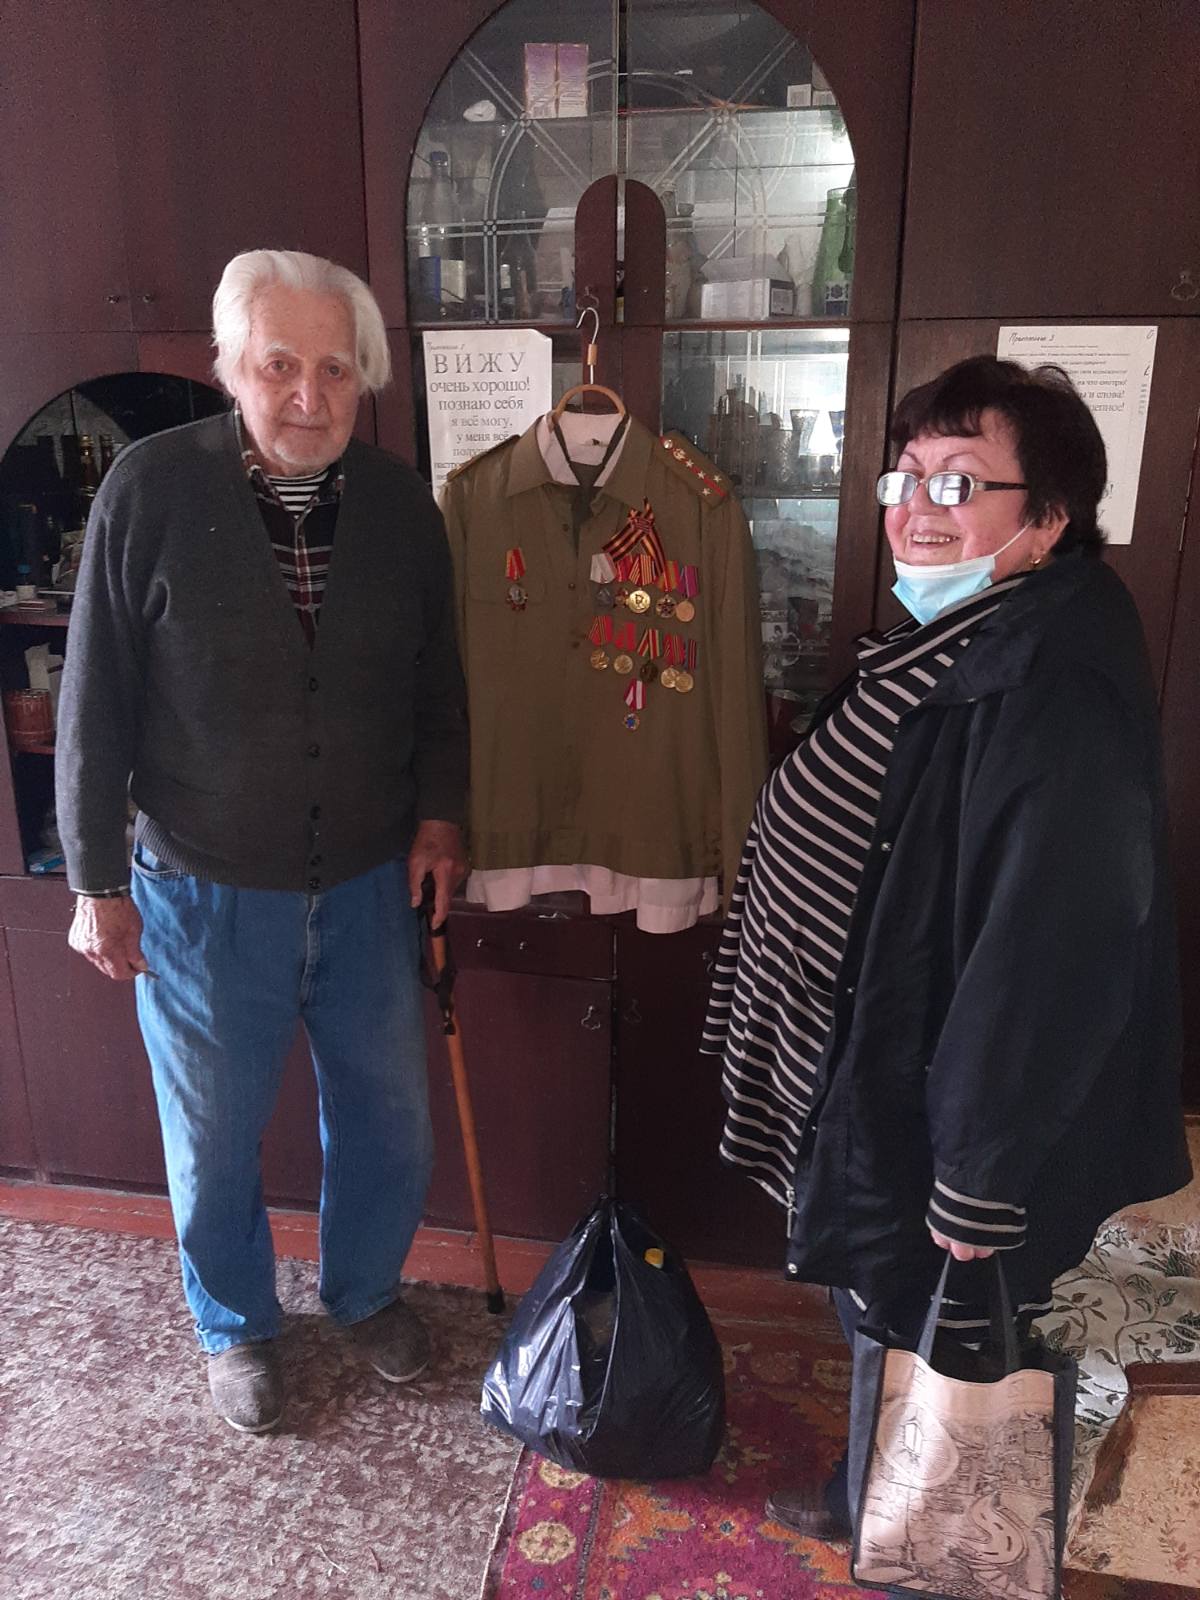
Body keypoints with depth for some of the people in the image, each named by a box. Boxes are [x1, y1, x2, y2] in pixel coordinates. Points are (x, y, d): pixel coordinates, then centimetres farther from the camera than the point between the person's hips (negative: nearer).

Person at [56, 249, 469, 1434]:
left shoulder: (400, 504, -3)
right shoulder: (151, 489, -13)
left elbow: (436, 680, 8)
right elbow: (96, 702, -9)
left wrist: (439, 812, 1)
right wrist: (96, 880, -6)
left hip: (369, 882, 3)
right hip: (204, 892, -2)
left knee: (387, 1112, 18)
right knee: (214, 1136, 16)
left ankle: (366, 1289, 48)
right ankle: (235, 1326, 45)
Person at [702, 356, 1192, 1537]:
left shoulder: (1058, 695, -27)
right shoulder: (951, 644, 4)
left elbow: (1048, 961, -28)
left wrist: (979, 1184, -21)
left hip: (935, 1124, -9)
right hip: (876, 1080, 9)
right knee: (885, 1330, 28)